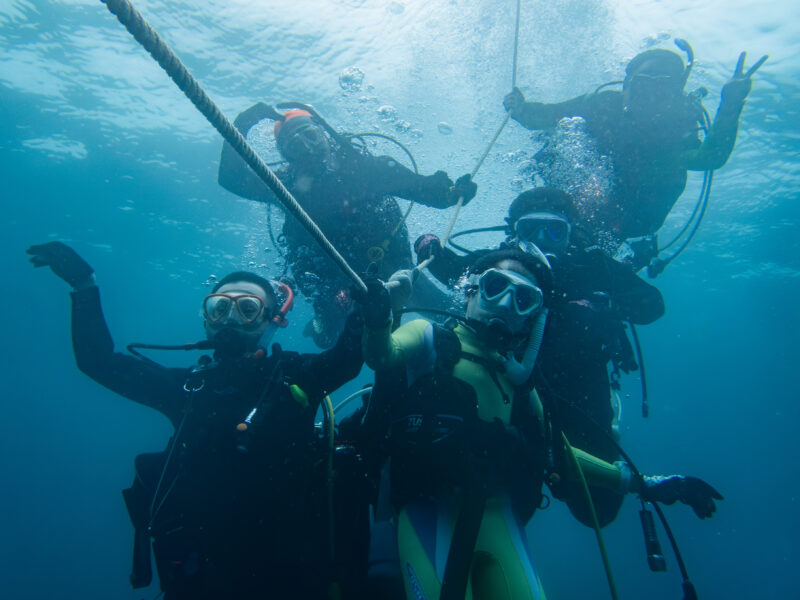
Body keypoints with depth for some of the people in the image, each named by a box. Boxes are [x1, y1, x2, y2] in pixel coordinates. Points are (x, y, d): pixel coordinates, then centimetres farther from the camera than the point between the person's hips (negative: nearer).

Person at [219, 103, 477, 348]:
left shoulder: (366, 168, -11)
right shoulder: (290, 183, -8)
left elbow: (429, 189, -9)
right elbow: (231, 179, -14)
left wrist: (455, 191, -29)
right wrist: (240, 126, -20)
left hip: (390, 267, 0)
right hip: (338, 281, 1)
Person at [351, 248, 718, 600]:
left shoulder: (518, 377, 22)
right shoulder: (430, 338, 9)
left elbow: (551, 452, 28)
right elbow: (382, 356, -12)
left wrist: (640, 483, 28)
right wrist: (377, 323, -36)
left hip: (494, 510, 5)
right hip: (431, 502, -4)